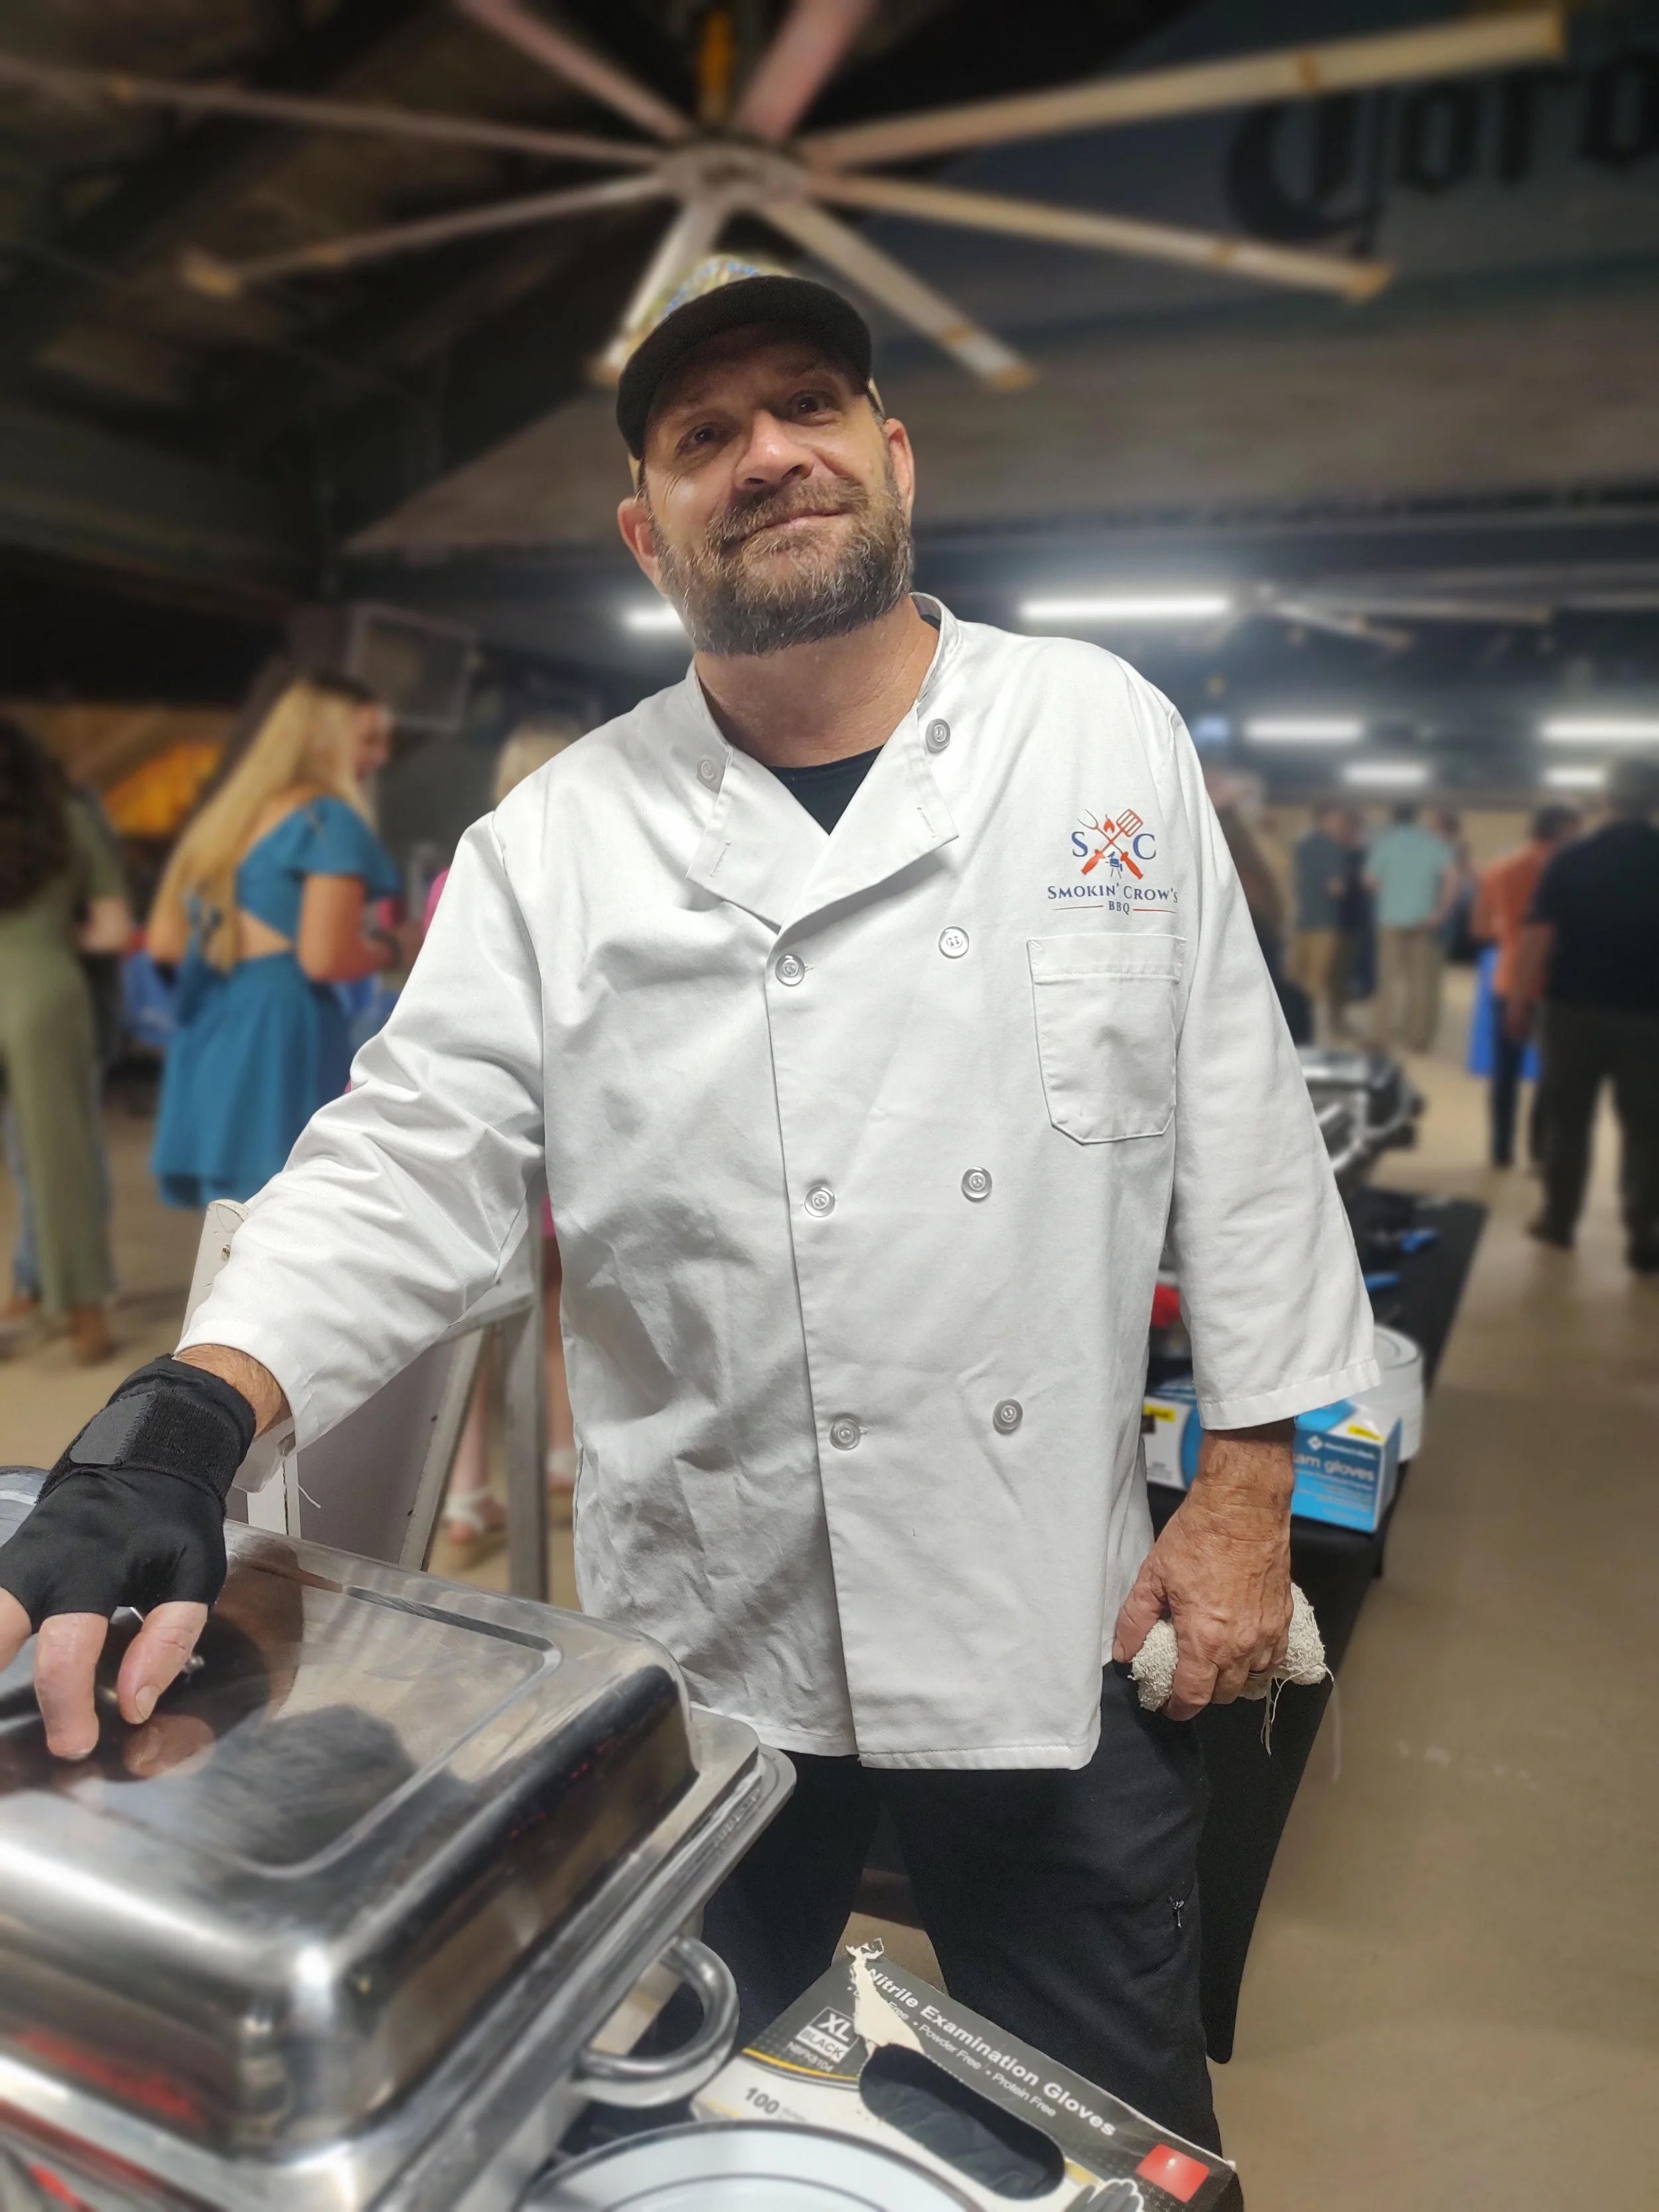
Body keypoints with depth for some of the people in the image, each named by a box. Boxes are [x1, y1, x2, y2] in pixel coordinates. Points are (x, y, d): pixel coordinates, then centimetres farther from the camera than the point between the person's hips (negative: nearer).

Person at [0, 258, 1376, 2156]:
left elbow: (1237, 1114, 0)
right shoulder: (562, 839, -3)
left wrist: (1248, 1483, -2)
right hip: (706, 1643, 1)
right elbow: (410, 1157, -8)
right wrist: (182, 1418, -25)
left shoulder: (1106, 737, -1)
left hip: (1064, 1630, 1)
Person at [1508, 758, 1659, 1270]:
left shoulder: (1571, 859, -4)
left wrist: (1521, 1002, -3)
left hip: (1575, 1009, 0)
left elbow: (1538, 936, -8)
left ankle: (1559, 1220, 20)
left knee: (1567, 1118, 13)